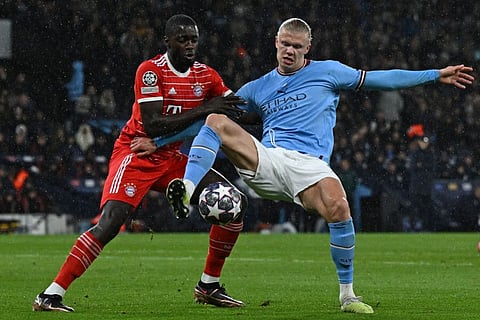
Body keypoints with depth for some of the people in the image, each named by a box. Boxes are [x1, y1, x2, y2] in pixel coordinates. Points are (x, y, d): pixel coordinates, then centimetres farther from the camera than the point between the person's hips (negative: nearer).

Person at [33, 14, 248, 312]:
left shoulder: (207, 76, 2)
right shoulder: (151, 71, -17)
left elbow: (237, 110, 10)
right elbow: (153, 126, -26)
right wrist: (203, 110, -28)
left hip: (174, 158, 7)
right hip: (137, 156, -7)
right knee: (110, 223, -25)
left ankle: (209, 285, 9)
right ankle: (50, 295, -22)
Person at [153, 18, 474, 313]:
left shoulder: (327, 72, 15)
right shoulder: (257, 89, 22)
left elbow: (380, 79, 15)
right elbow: (217, 117, 26)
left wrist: (436, 75, 11)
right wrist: (159, 141, 20)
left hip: (308, 164, -2)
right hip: (264, 160, 3)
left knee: (338, 206, -33)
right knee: (215, 121, -18)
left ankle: (347, 294, -18)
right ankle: (188, 190, -35)